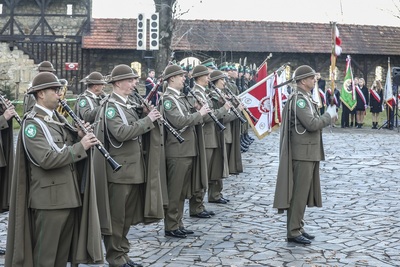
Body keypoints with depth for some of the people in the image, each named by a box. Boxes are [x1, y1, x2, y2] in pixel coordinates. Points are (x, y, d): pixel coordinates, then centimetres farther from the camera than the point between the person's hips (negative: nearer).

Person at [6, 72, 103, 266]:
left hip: (69, 195, 8)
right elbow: (47, 159, -25)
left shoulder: (57, 118, 13)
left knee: (64, 251, 16)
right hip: (49, 197, -8)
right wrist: (80, 146, -22)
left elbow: (69, 146, 17)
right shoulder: (32, 124, -14)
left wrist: (80, 135, -4)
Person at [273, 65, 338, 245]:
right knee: (299, 192, -5)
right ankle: (293, 232, 0)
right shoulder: (299, 99, -17)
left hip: (309, 152, 10)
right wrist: (329, 116, -11)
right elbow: (312, 124, -24)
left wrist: (327, 116, 4)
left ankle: (297, 227, 22)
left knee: (303, 192, 14)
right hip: (303, 152, -10)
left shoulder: (305, 98, 16)